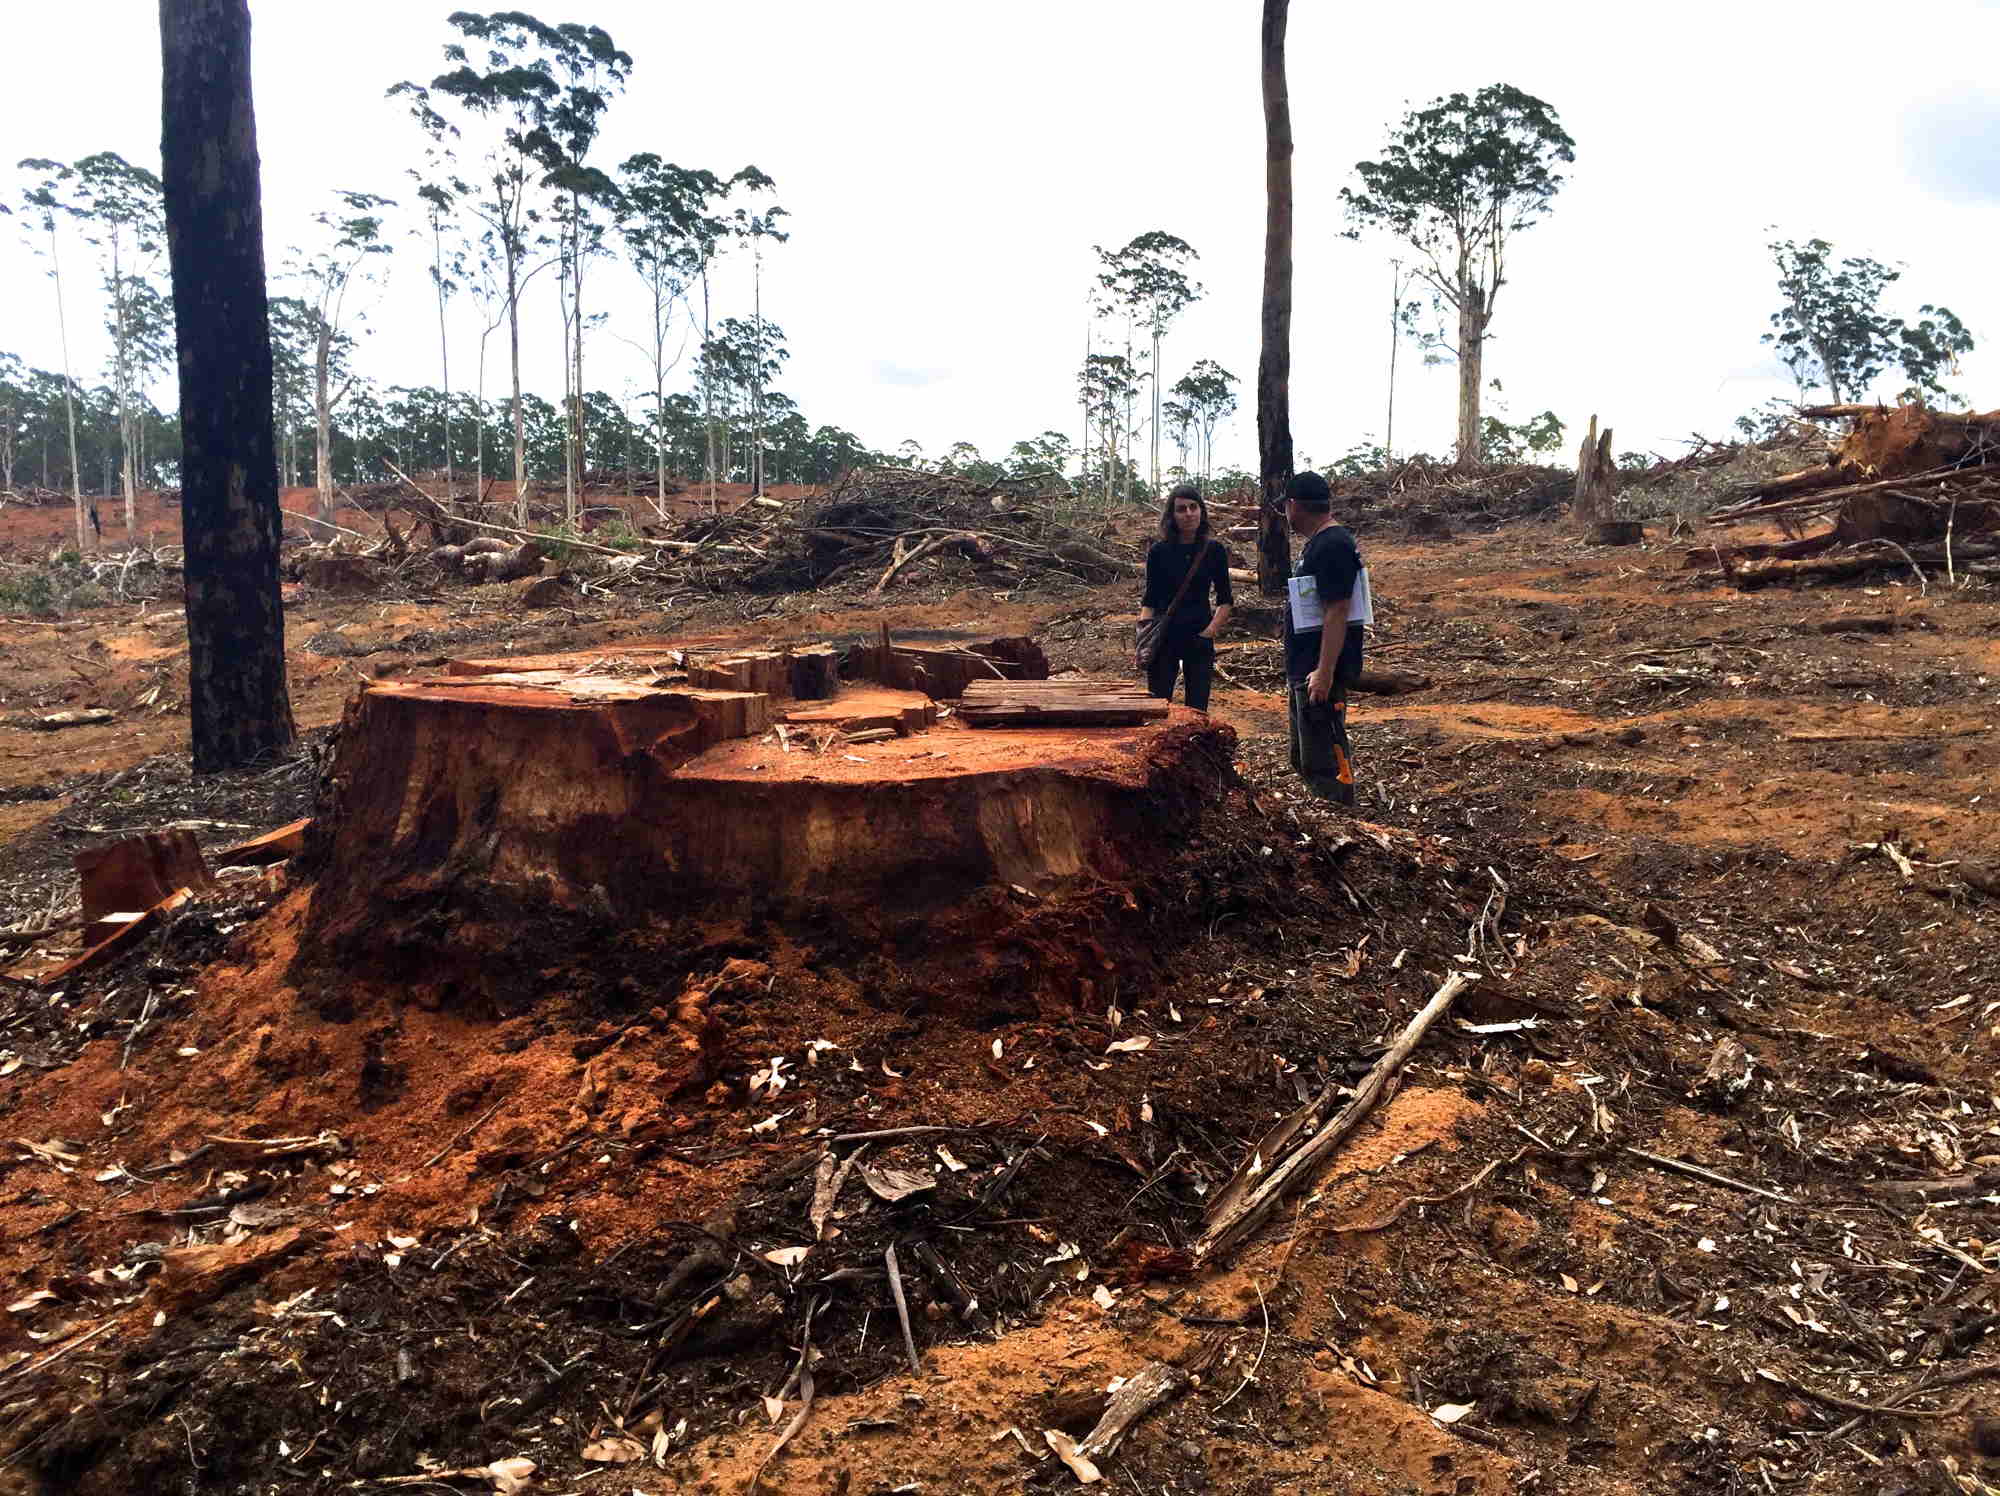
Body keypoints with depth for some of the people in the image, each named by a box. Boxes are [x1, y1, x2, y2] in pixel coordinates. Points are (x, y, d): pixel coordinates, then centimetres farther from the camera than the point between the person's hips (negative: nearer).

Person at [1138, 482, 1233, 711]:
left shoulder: (1214, 550, 0)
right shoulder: (1159, 552, -2)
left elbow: (1225, 600, 7)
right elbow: (1149, 600, 2)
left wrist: (1211, 631, -7)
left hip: (1199, 641, 1)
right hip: (1164, 640, -1)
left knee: (1197, 709, 4)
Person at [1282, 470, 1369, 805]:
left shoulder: (1332, 546, -16)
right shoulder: (1318, 544, 16)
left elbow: (1337, 611, -23)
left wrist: (1324, 672, -26)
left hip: (1320, 674, -11)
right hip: (1305, 671, 11)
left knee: (1323, 763, -9)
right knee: (1303, 759, 19)